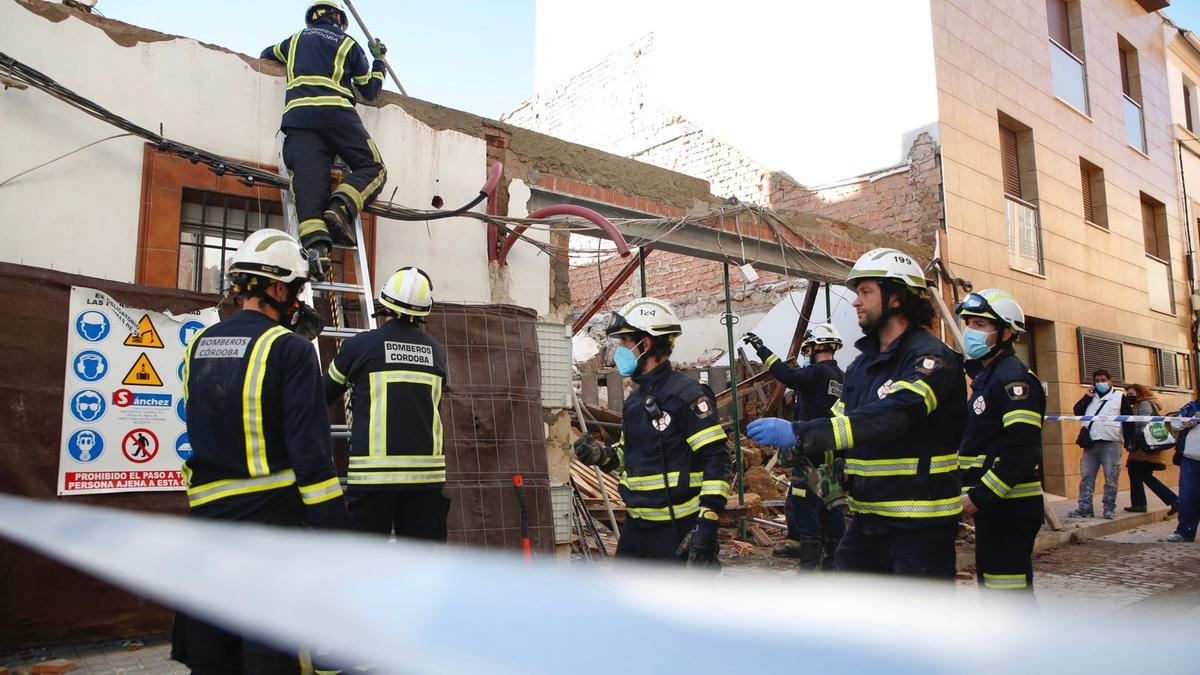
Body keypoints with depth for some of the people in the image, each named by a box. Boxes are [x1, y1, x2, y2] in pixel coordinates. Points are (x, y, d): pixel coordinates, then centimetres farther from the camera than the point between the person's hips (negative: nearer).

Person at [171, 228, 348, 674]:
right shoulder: (290, 349, -12)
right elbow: (310, 449, -17)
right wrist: (336, 530, -14)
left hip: (208, 513, 6)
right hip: (274, 517, -6)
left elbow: (200, 432, 17)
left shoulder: (198, 346, 8)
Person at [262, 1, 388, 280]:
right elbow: (370, 91, 23)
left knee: (308, 182, -11)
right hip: (337, 114, -2)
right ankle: (339, 209, -24)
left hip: (298, 115, 3)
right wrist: (378, 61, 39)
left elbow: (265, 54, 47)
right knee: (373, 168, 5)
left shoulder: (296, 39, 29)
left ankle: (315, 245, -34)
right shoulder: (348, 44, 20)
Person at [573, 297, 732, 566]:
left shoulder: (687, 394, -15)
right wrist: (600, 455, 2)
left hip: (678, 533, -9)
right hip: (636, 527, 9)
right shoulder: (636, 400, 13)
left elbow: (717, 461, -19)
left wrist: (707, 524, -25)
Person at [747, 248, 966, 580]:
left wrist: (798, 432, -37)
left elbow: (889, 417, -30)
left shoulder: (931, 358, -15)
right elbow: (841, 418, 18)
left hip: (919, 524, -8)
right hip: (867, 516, 8)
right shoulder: (864, 363, 13)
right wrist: (794, 444, -5)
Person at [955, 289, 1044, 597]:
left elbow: (1022, 450, -23)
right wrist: (972, 493, 17)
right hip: (991, 504, 11)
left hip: (1009, 507, -10)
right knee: (990, 580, 19)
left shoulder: (1014, 378, -14)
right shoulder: (985, 376, 18)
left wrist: (979, 496, -23)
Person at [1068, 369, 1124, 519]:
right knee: (1086, 477, 2)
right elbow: (1078, 411, 9)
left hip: (1111, 443, -4)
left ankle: (1109, 508, 7)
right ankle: (1085, 508, 5)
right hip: (1090, 443, 4)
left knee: (1111, 478, -1)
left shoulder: (1119, 396, 5)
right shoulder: (1090, 396, 18)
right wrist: (1086, 397, 0)